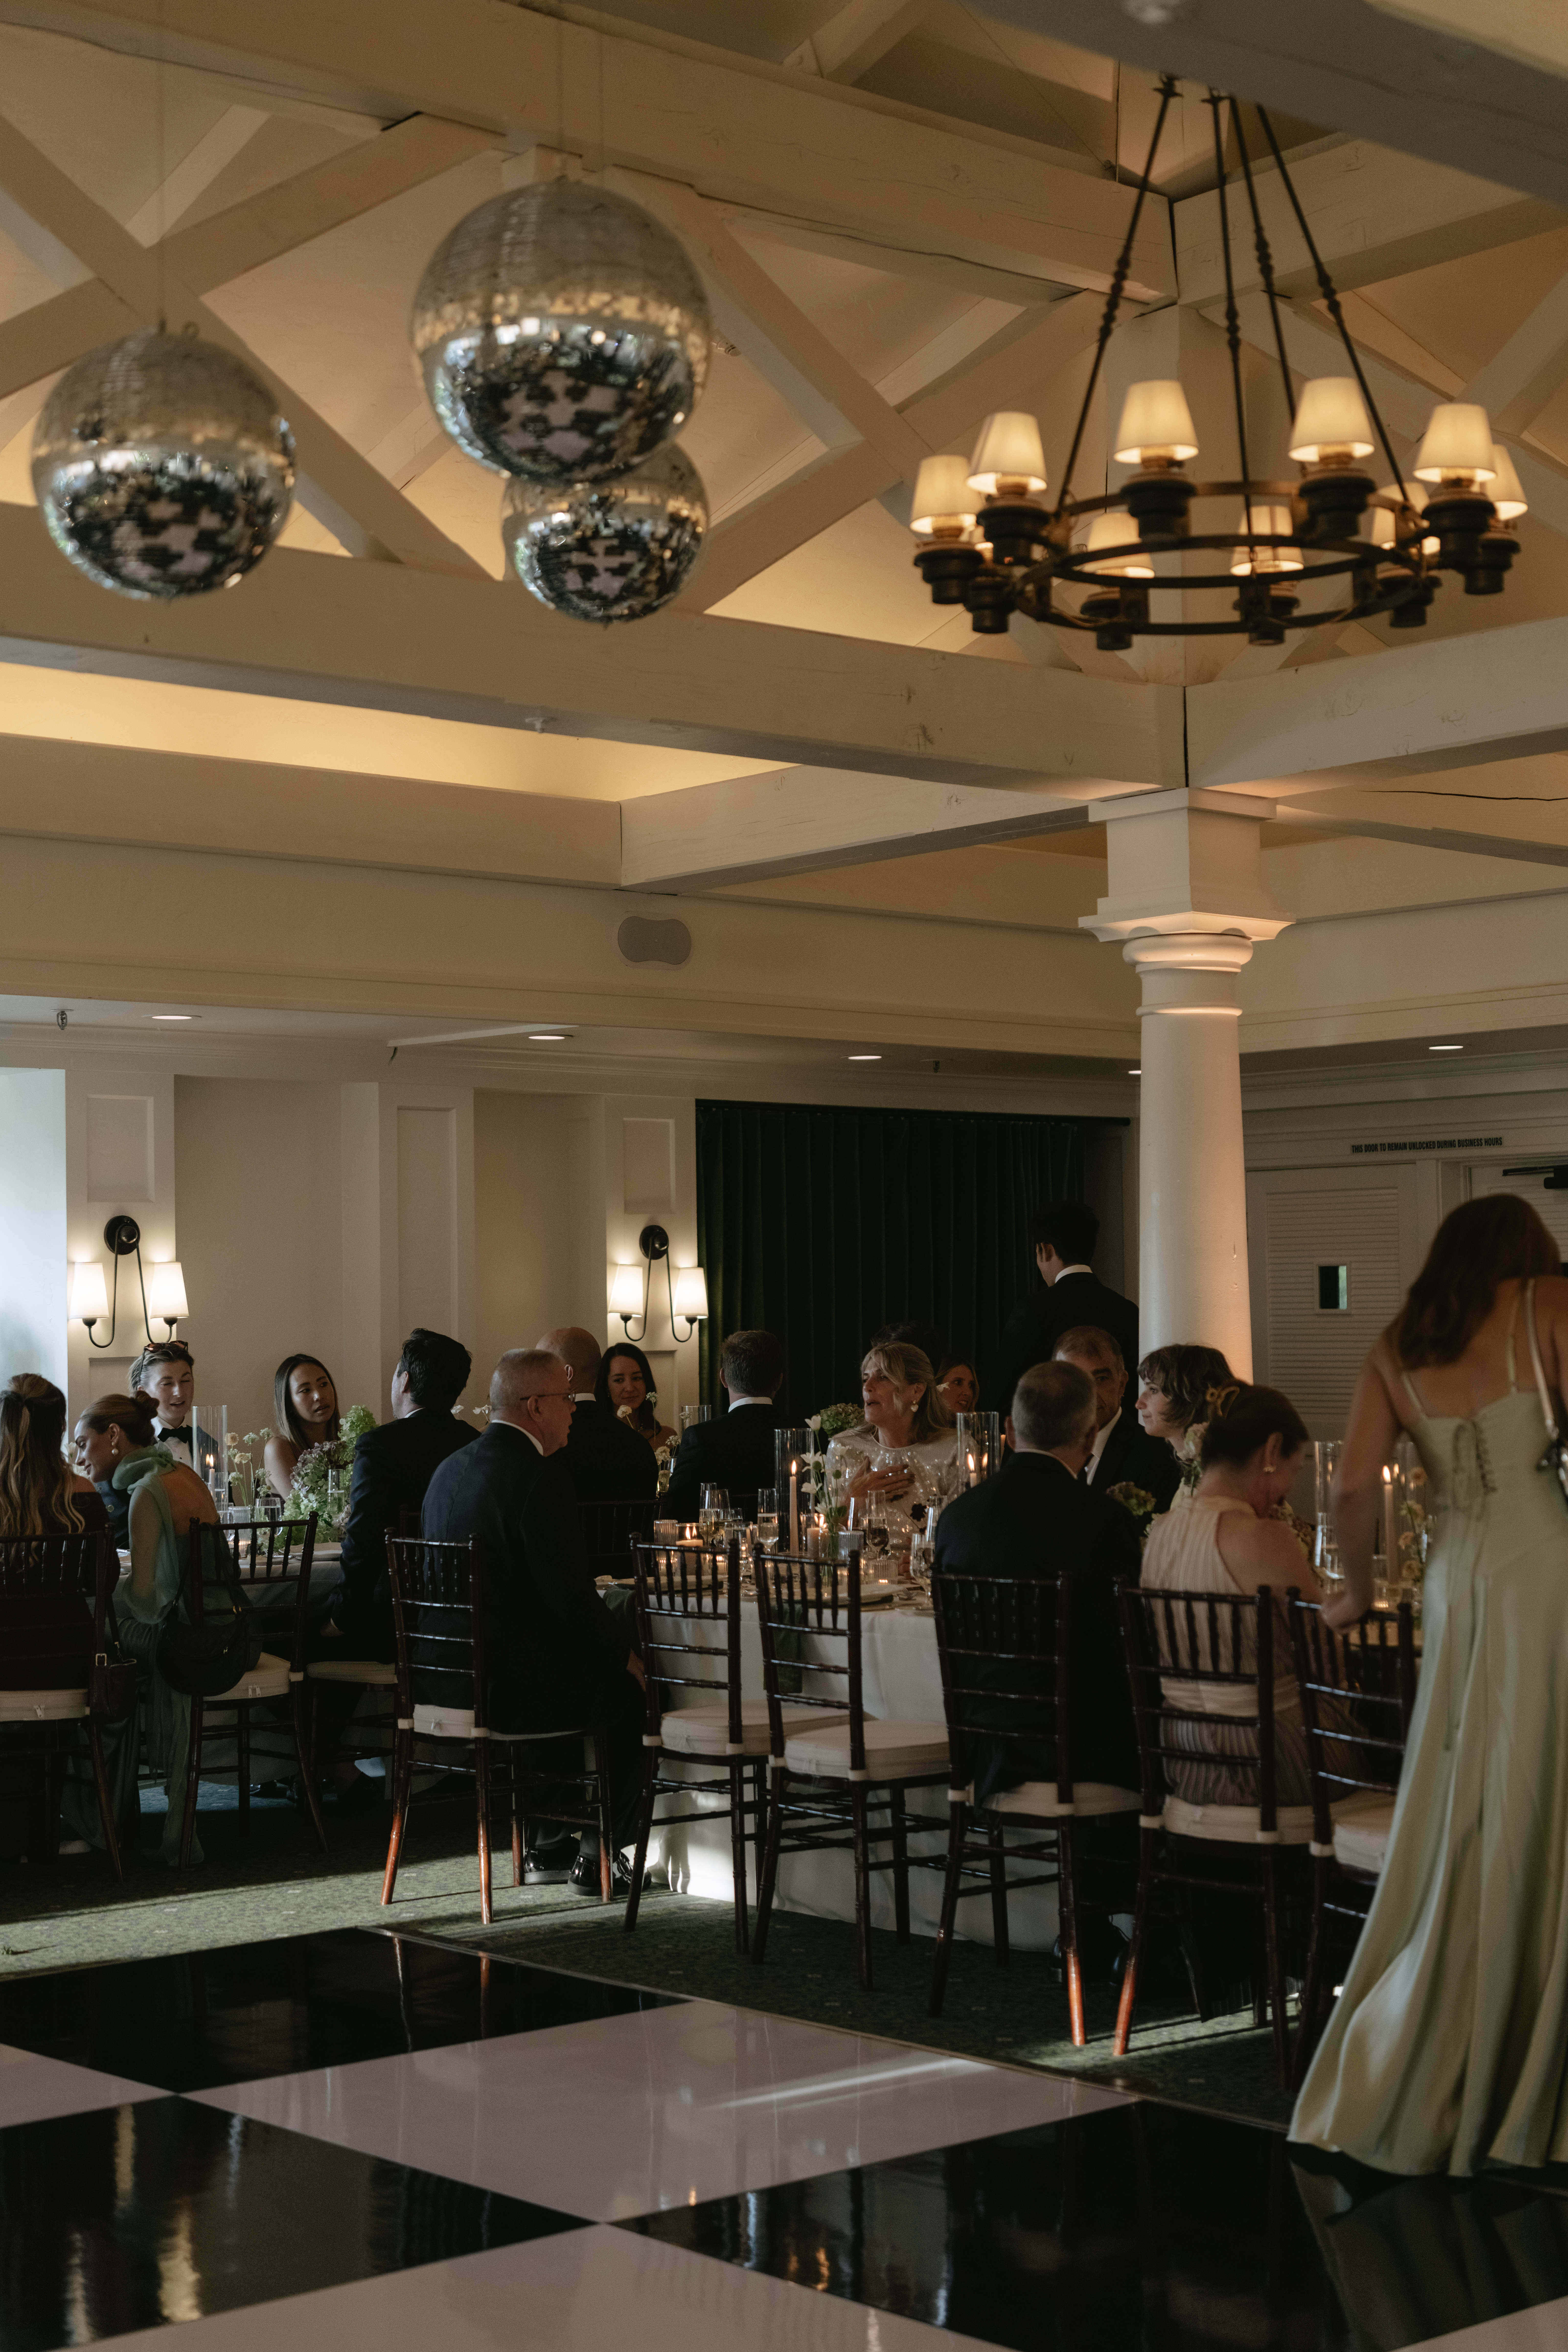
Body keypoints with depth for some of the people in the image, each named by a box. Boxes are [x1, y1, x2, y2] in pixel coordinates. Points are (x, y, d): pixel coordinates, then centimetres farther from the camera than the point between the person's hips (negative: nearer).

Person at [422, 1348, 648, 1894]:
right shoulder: (539, 1477, -19)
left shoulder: (451, 1468, 9)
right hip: (510, 1686, -9)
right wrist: (625, 1657, -1)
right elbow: (572, 1597, -19)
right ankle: (599, 1855, 21)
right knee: (635, 1689, 14)